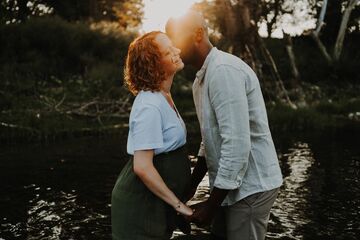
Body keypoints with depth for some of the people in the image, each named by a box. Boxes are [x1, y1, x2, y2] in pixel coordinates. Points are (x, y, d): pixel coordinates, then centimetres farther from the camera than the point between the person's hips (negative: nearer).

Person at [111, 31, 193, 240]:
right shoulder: (150, 106, -24)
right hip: (141, 203, -9)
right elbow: (142, 167, -27)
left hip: (155, 201, 9)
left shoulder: (162, 96, 7)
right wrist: (177, 203, -18)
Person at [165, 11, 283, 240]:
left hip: (250, 186, -9)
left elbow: (237, 144, -26)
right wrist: (191, 186, 14)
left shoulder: (223, 70, -20)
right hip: (234, 183, 9)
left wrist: (211, 205, -19)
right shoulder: (202, 78, 12)